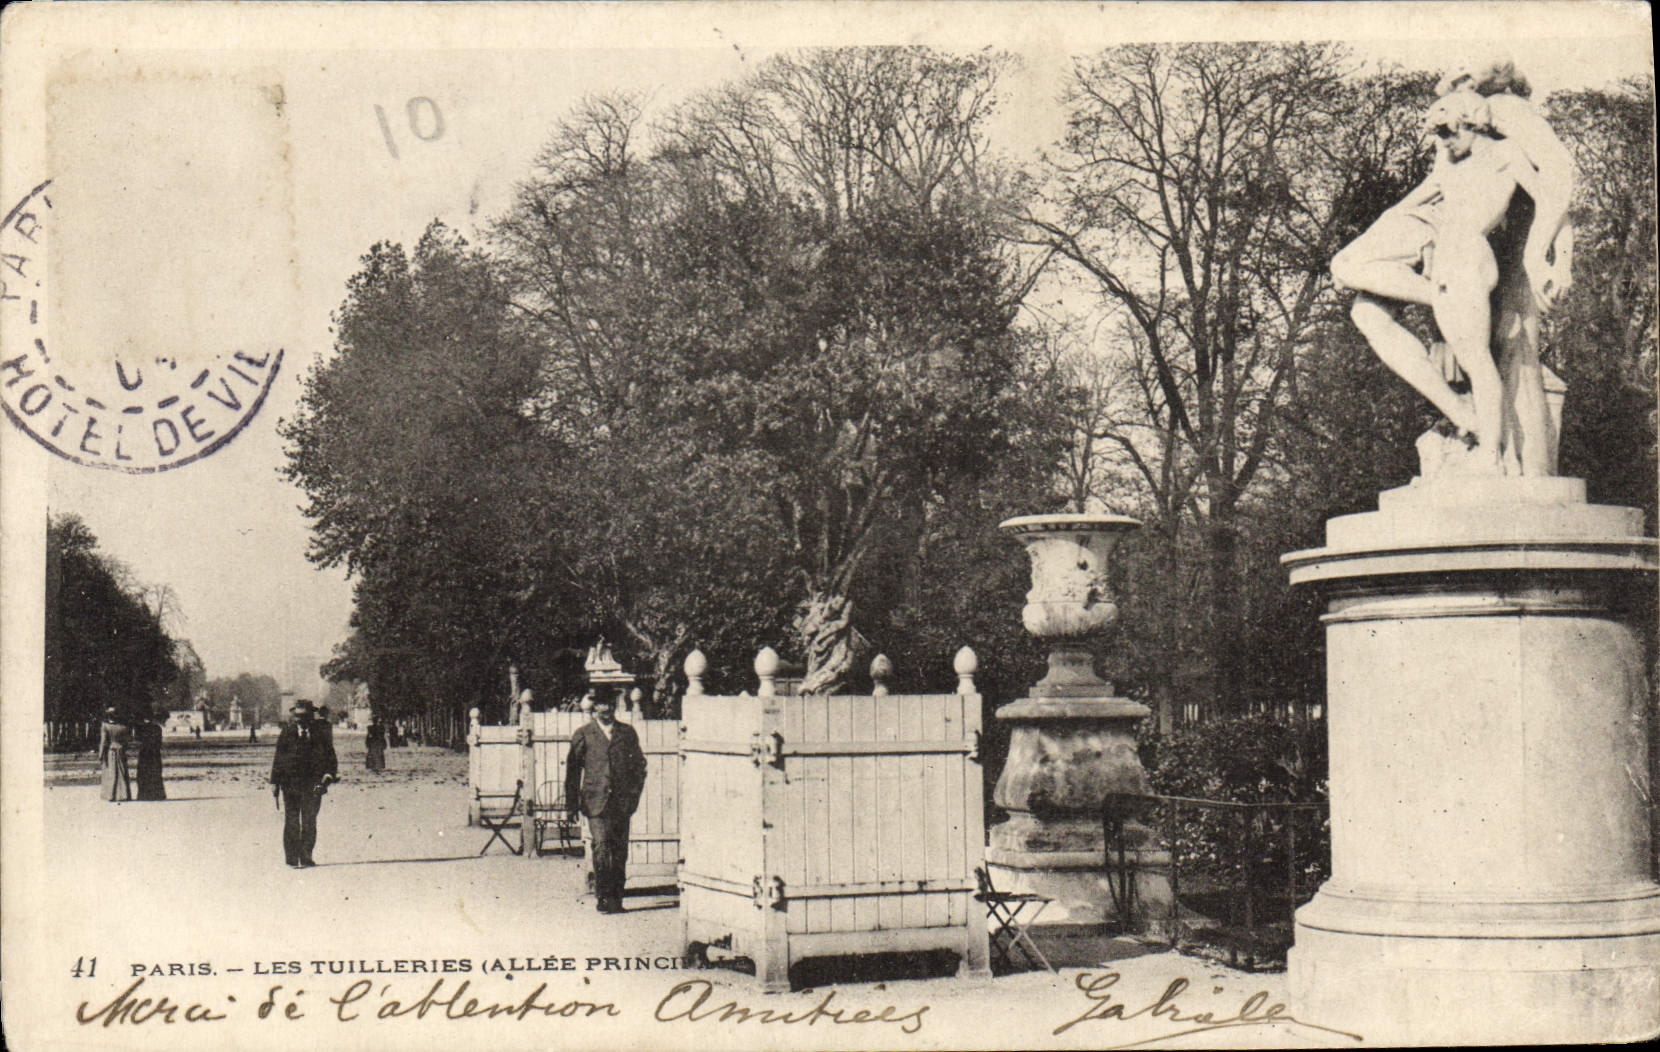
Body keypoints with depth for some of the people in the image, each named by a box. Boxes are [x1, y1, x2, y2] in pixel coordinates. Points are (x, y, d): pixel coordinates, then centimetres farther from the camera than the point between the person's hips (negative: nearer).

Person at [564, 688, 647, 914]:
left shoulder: (627, 732, 11)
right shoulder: (583, 734, 5)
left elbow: (639, 763, 17)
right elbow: (572, 767, 7)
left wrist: (635, 792, 7)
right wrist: (572, 801, 3)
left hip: (622, 800, 2)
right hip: (596, 799, -2)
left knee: (620, 850, 3)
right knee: (602, 846, -12)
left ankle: (616, 898, 11)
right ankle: (603, 896, -5)